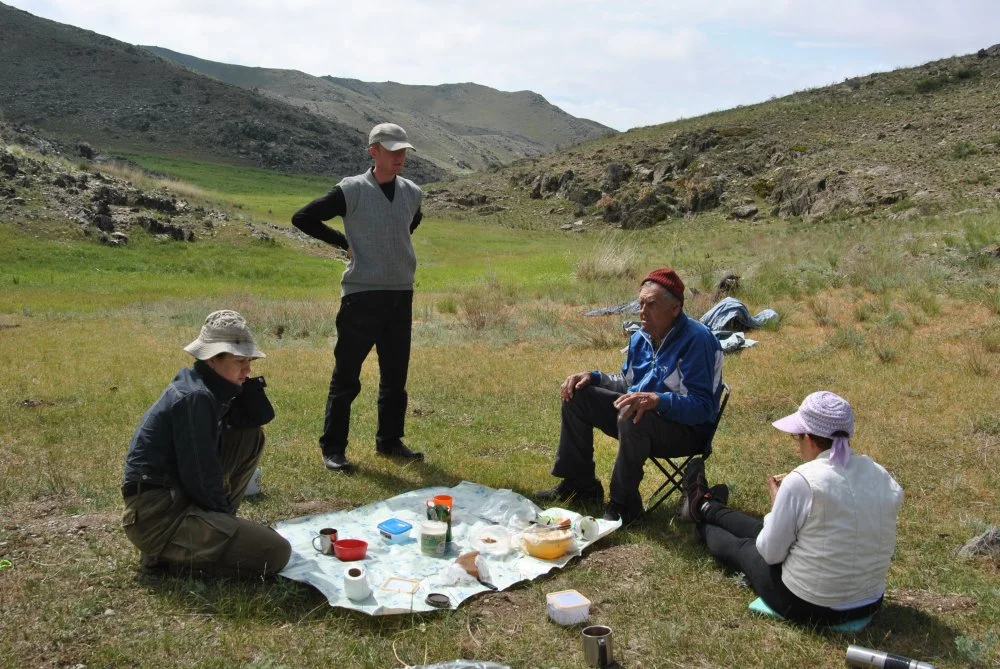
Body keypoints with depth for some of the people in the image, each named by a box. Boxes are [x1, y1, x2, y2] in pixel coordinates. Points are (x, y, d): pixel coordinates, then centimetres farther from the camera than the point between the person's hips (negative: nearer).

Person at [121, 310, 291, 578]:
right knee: (275, 552, -18)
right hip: (156, 513, -10)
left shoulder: (213, 387, 8)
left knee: (251, 436, 12)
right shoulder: (195, 397, -20)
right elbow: (199, 477, -19)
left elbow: (260, 416, 13)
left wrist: (243, 380, -1)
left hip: (181, 493, 10)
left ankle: (216, 524, 13)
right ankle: (168, 553, -3)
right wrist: (226, 514, -3)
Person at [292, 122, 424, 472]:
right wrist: (345, 242, -3)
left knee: (395, 375, 12)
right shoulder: (351, 191, -7)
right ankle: (333, 447, 10)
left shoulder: (412, 193, 8)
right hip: (362, 296, -5)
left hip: (401, 294, 5)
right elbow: (302, 218, -2)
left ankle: (389, 441, 26)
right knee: (346, 376, 0)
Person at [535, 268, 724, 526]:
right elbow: (627, 382, 19)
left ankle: (623, 504, -18)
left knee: (632, 418, -38)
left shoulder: (696, 340, -21)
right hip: (642, 414, 9)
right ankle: (580, 485, 12)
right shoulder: (641, 337, 5)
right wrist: (592, 377, 1)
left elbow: (702, 407, -27)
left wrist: (656, 400, -43)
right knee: (576, 395, 4)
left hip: (687, 429, -9)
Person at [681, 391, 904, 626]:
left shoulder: (802, 481, -25)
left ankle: (701, 508, 55)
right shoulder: (880, 476, -8)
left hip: (807, 606, -6)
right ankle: (704, 507, 54)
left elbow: (770, 553, -16)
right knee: (761, 530, 28)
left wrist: (778, 500, -1)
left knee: (739, 546, 24)